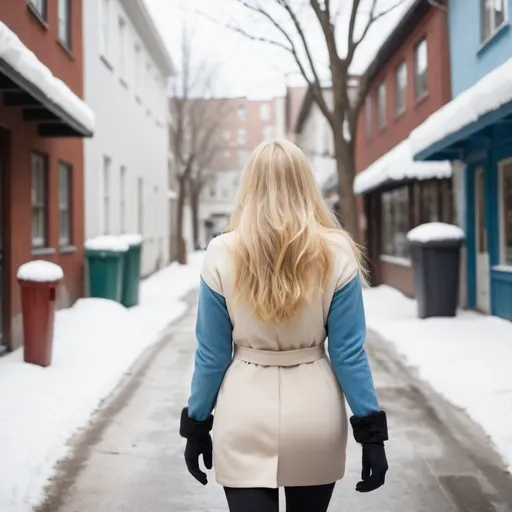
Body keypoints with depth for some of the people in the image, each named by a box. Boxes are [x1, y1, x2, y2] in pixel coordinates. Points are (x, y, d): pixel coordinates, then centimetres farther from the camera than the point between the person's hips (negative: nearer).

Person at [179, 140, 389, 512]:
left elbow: (212, 353, -3)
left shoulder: (223, 254, -7)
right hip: (314, 412, 2)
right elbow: (348, 352, -7)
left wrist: (196, 427, 8)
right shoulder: (336, 254, -6)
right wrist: (372, 433, 0)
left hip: (246, 415, -1)